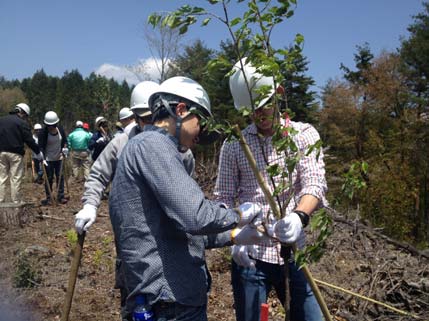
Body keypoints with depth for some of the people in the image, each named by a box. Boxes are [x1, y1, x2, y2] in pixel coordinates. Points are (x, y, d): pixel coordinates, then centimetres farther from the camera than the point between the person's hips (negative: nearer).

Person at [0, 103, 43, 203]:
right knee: (16, 179, -1)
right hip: (15, 153, -5)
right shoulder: (22, 123, -6)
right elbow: (29, 140, -8)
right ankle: (16, 202, 2)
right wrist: (38, 152, 2)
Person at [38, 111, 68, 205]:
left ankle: (60, 196, 11)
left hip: (59, 158, 4)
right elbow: (41, 146, -15)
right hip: (48, 159, -3)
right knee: (49, 178, 1)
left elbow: (64, 140, 12)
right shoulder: (44, 132, -14)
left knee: (60, 177, 5)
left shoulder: (60, 129, -4)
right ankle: (48, 197, 8)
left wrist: (64, 149, -2)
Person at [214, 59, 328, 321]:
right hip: (249, 255, 0)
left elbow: (315, 185, -11)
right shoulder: (233, 145, 3)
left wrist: (299, 216, -31)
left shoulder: (304, 135, 1)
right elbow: (224, 199, 5)